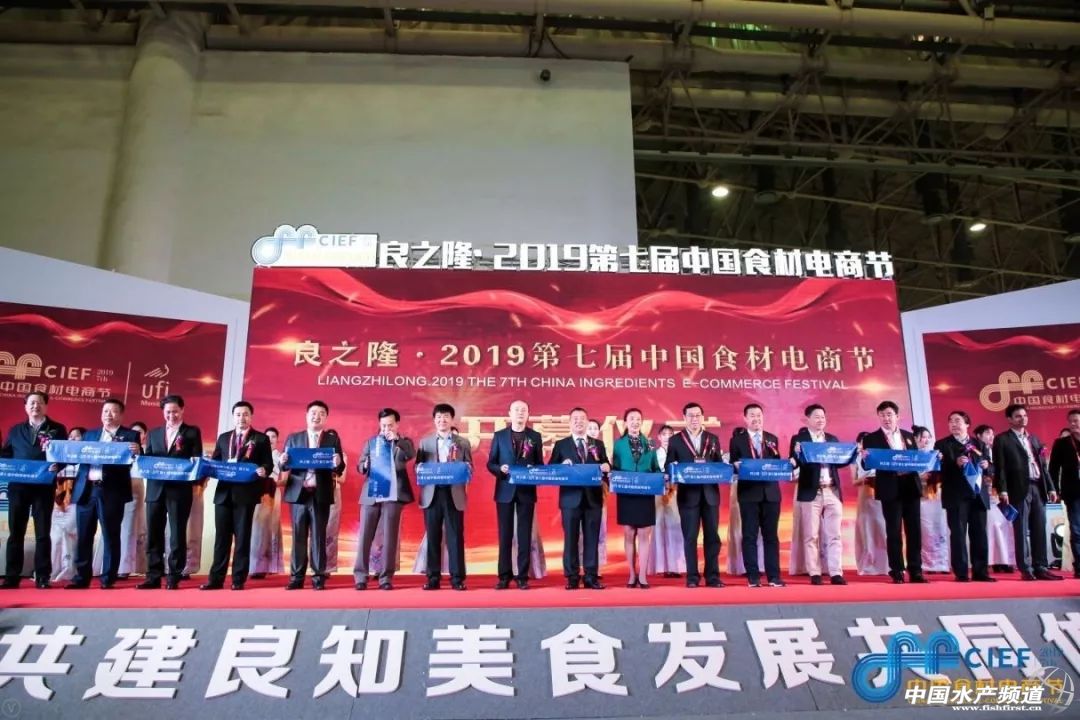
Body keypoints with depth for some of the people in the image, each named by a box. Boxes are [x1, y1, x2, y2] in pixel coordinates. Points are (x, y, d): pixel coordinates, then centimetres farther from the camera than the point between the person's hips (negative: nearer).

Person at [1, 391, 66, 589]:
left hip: (44, 487, -2)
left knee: (43, 533, 2)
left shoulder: (57, 429, 6)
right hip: (18, 486, 3)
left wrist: (57, 466, -18)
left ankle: (43, 577, 7)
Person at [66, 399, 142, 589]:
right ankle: (81, 577, 16)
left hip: (111, 491, -4)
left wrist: (138, 452, -26)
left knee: (110, 536, 1)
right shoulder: (89, 434, 18)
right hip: (86, 490, 4)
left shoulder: (130, 435, 3)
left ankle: (108, 578, 7)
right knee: (83, 536, 8)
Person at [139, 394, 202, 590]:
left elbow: (197, 459, 0)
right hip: (156, 489, 4)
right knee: (153, 535, 6)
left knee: (177, 535, 1)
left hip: (180, 490, -4)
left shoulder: (192, 432, 5)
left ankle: (174, 577, 7)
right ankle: (154, 576, 13)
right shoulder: (154, 433, 17)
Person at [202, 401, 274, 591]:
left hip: (246, 493, -3)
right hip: (224, 492, 4)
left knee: (242, 536, 1)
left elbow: (268, 464, -2)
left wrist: (264, 470, -23)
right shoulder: (223, 437, 16)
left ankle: (238, 580, 7)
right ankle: (216, 579, 12)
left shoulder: (261, 439, 4)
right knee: (221, 537, 7)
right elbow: (214, 461, 13)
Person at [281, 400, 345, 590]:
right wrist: (282, 462, -15)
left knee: (319, 537, 3)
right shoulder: (293, 438, 10)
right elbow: (285, 467, 7)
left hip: (321, 494, -1)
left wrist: (338, 463, -22)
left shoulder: (333, 438, 6)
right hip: (298, 492, 1)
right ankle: (296, 577, 11)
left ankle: (318, 577, 8)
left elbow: (339, 468, 0)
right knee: (298, 537, 5)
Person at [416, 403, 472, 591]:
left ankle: (457, 578, 5)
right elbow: (418, 467, 9)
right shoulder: (424, 442, 12)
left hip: (454, 494, -1)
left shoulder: (463, 443, 10)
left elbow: (469, 468, 7)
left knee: (455, 536, -1)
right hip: (432, 494, 1)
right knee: (433, 537, 4)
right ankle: (433, 578, 11)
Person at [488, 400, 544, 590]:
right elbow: (490, 464, 5)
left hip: (526, 491, 0)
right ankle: (504, 576, 12)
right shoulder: (499, 435, 6)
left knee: (524, 534, 3)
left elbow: (540, 464, 7)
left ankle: (523, 576, 10)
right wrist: (500, 469, -14)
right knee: (505, 534, 4)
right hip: (505, 490, 0)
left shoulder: (535, 436, 7)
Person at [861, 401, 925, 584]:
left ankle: (916, 571, 12)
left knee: (914, 530, 5)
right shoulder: (871, 438, 2)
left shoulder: (909, 436, 15)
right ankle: (897, 572, 7)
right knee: (894, 531, 0)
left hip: (910, 486, 4)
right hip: (890, 489, -3)